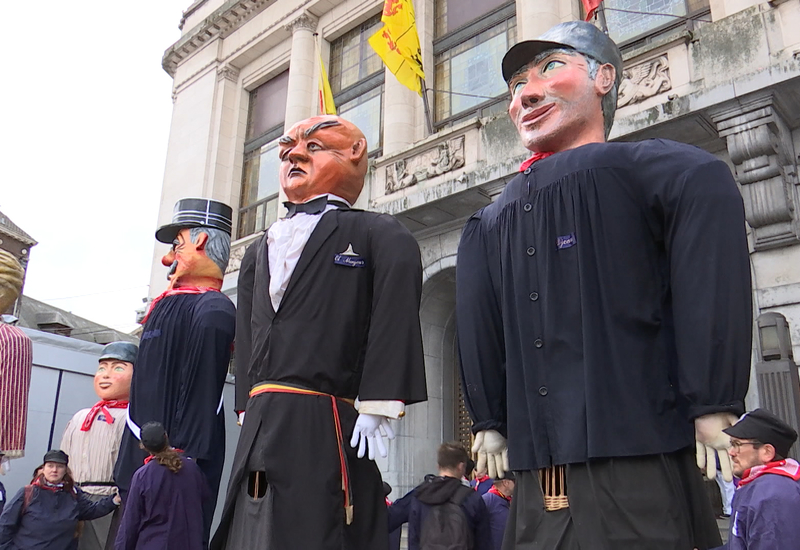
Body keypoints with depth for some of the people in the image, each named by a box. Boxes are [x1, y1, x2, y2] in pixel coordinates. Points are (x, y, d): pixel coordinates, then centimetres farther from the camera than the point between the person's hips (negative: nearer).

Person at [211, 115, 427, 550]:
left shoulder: (379, 236, 3)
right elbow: (248, 337, 21)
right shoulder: (259, 250, 23)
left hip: (323, 430, -6)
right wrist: (248, 411, 14)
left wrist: (377, 408, -15)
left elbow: (395, 321, -8)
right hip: (258, 432, 6)